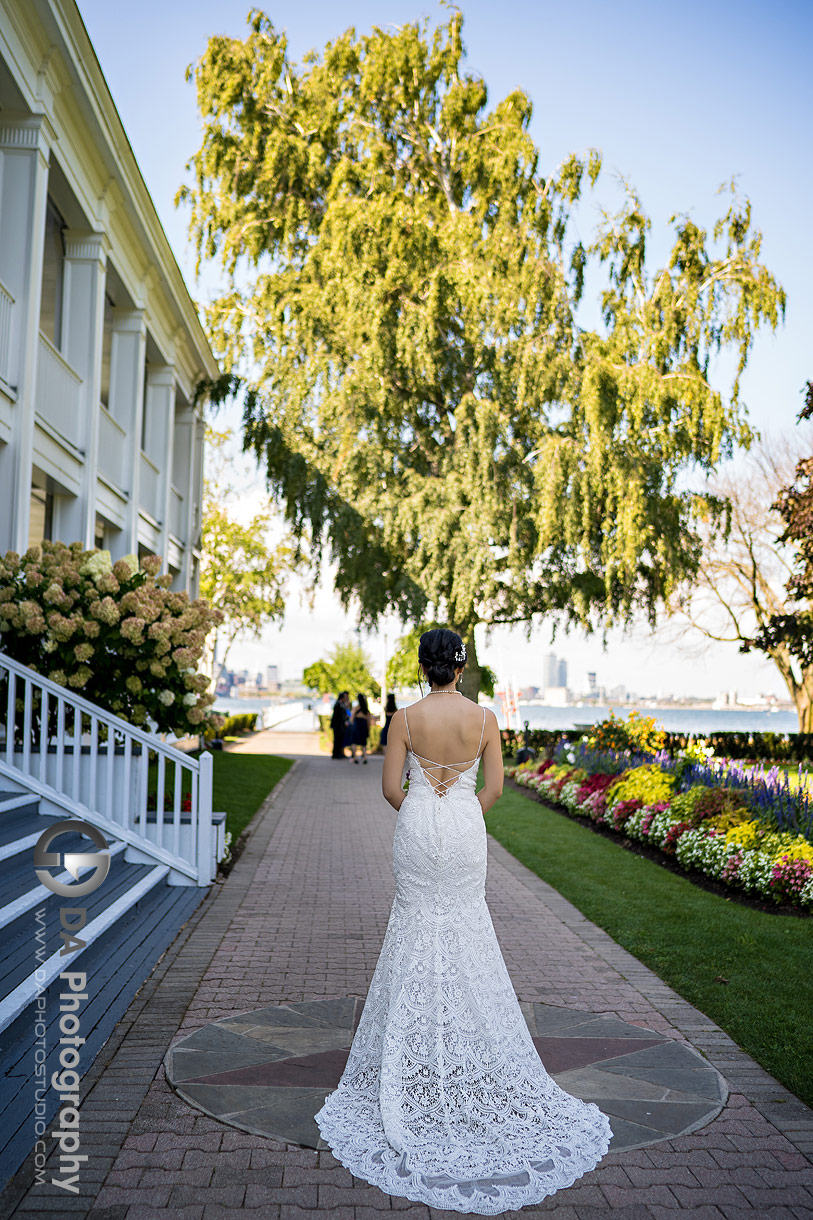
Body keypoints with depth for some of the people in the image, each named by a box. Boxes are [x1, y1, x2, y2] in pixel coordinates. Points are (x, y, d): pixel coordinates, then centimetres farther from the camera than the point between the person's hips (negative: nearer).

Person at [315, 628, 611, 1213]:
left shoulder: (406, 718, -10)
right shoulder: (485, 717, -7)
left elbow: (391, 787, -7)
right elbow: (494, 787, -3)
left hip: (417, 826, -1)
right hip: (466, 828, 1)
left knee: (418, 922, 13)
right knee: (467, 923, 15)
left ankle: (418, 1054, 21)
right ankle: (467, 1041, 24)